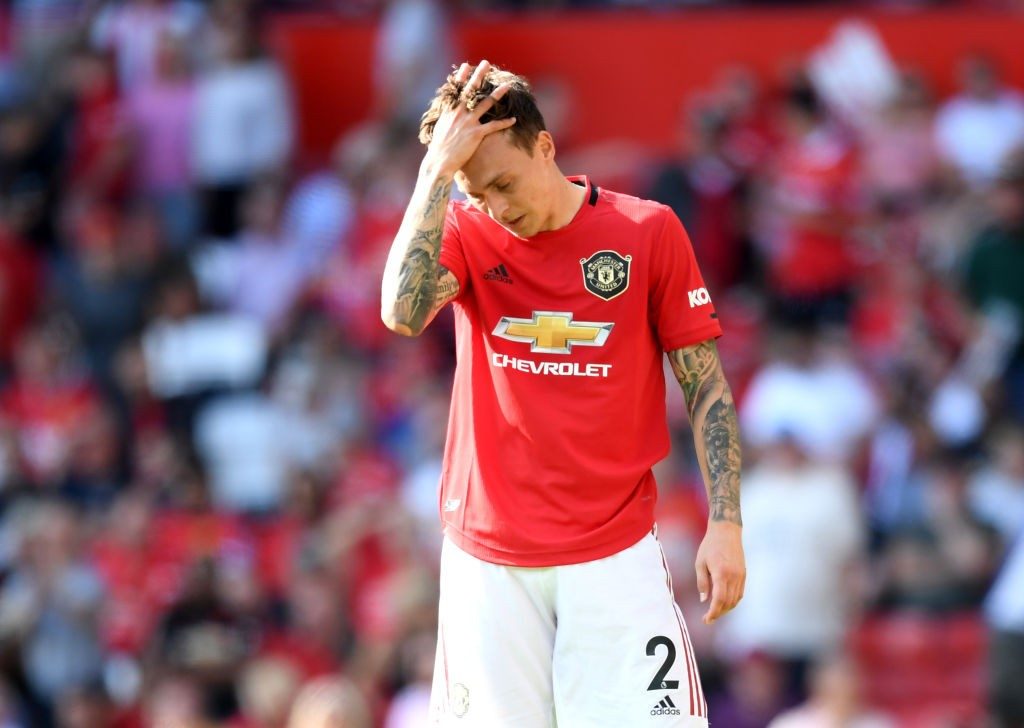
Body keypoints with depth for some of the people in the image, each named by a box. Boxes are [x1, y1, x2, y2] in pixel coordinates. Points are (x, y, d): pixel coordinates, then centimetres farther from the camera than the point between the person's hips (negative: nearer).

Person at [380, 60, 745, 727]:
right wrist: (439, 168, -19)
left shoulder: (649, 231, -1)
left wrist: (726, 525, -5)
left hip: (616, 556, -1)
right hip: (489, 562, 1)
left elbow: (706, 385, 3)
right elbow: (402, 313, -20)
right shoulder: (466, 234, 1)